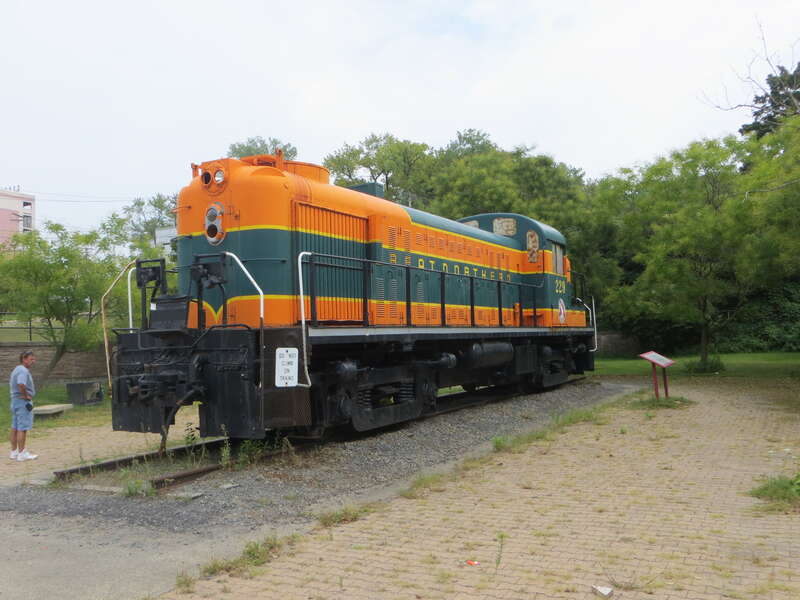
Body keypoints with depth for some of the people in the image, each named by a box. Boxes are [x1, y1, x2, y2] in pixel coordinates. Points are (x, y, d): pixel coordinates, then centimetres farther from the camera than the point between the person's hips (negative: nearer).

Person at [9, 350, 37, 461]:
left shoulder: (16, 370, 17)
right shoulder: (23, 371, -17)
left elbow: (11, 384, 28)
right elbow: (21, 384, -33)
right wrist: (25, 395, -19)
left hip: (15, 400, 11)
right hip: (23, 402, -10)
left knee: (15, 428, 13)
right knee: (22, 428, -7)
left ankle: (14, 452, 19)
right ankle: (22, 453, -5)